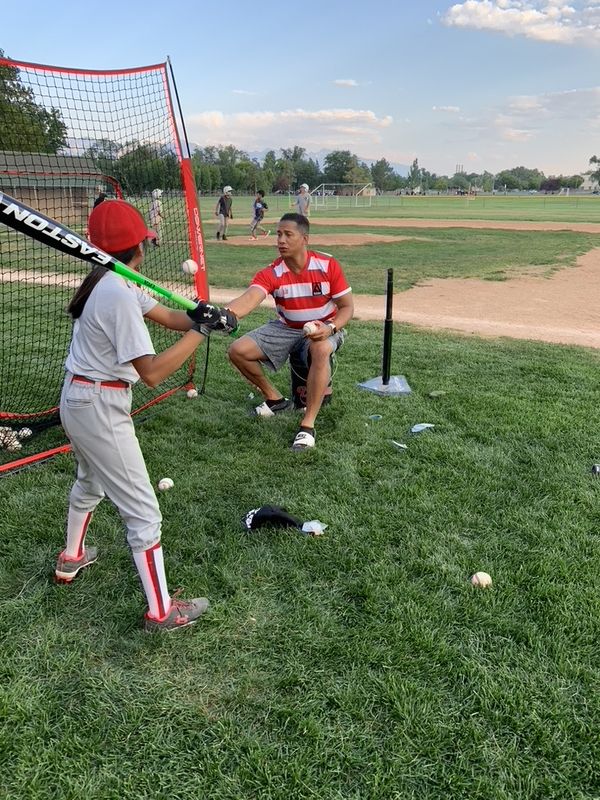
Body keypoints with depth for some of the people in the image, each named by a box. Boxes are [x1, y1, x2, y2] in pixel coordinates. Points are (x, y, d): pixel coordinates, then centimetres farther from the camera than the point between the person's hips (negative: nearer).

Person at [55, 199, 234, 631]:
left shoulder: (110, 282, 5)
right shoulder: (118, 295, -25)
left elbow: (168, 315, 2)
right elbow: (152, 372, -28)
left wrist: (198, 317, -18)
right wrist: (199, 332, -23)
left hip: (78, 400, 10)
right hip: (100, 407, -10)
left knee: (90, 481, 32)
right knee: (143, 510, -2)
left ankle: (71, 558, 54)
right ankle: (161, 612, 9)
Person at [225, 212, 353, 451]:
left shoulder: (328, 265, -17)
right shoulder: (271, 273, -17)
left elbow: (347, 307, -10)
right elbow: (247, 301, -36)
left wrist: (330, 328, -31)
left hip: (324, 328, -3)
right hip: (286, 329, 3)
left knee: (321, 350, -40)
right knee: (238, 351, -12)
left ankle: (308, 425, -33)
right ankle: (275, 399, 11)